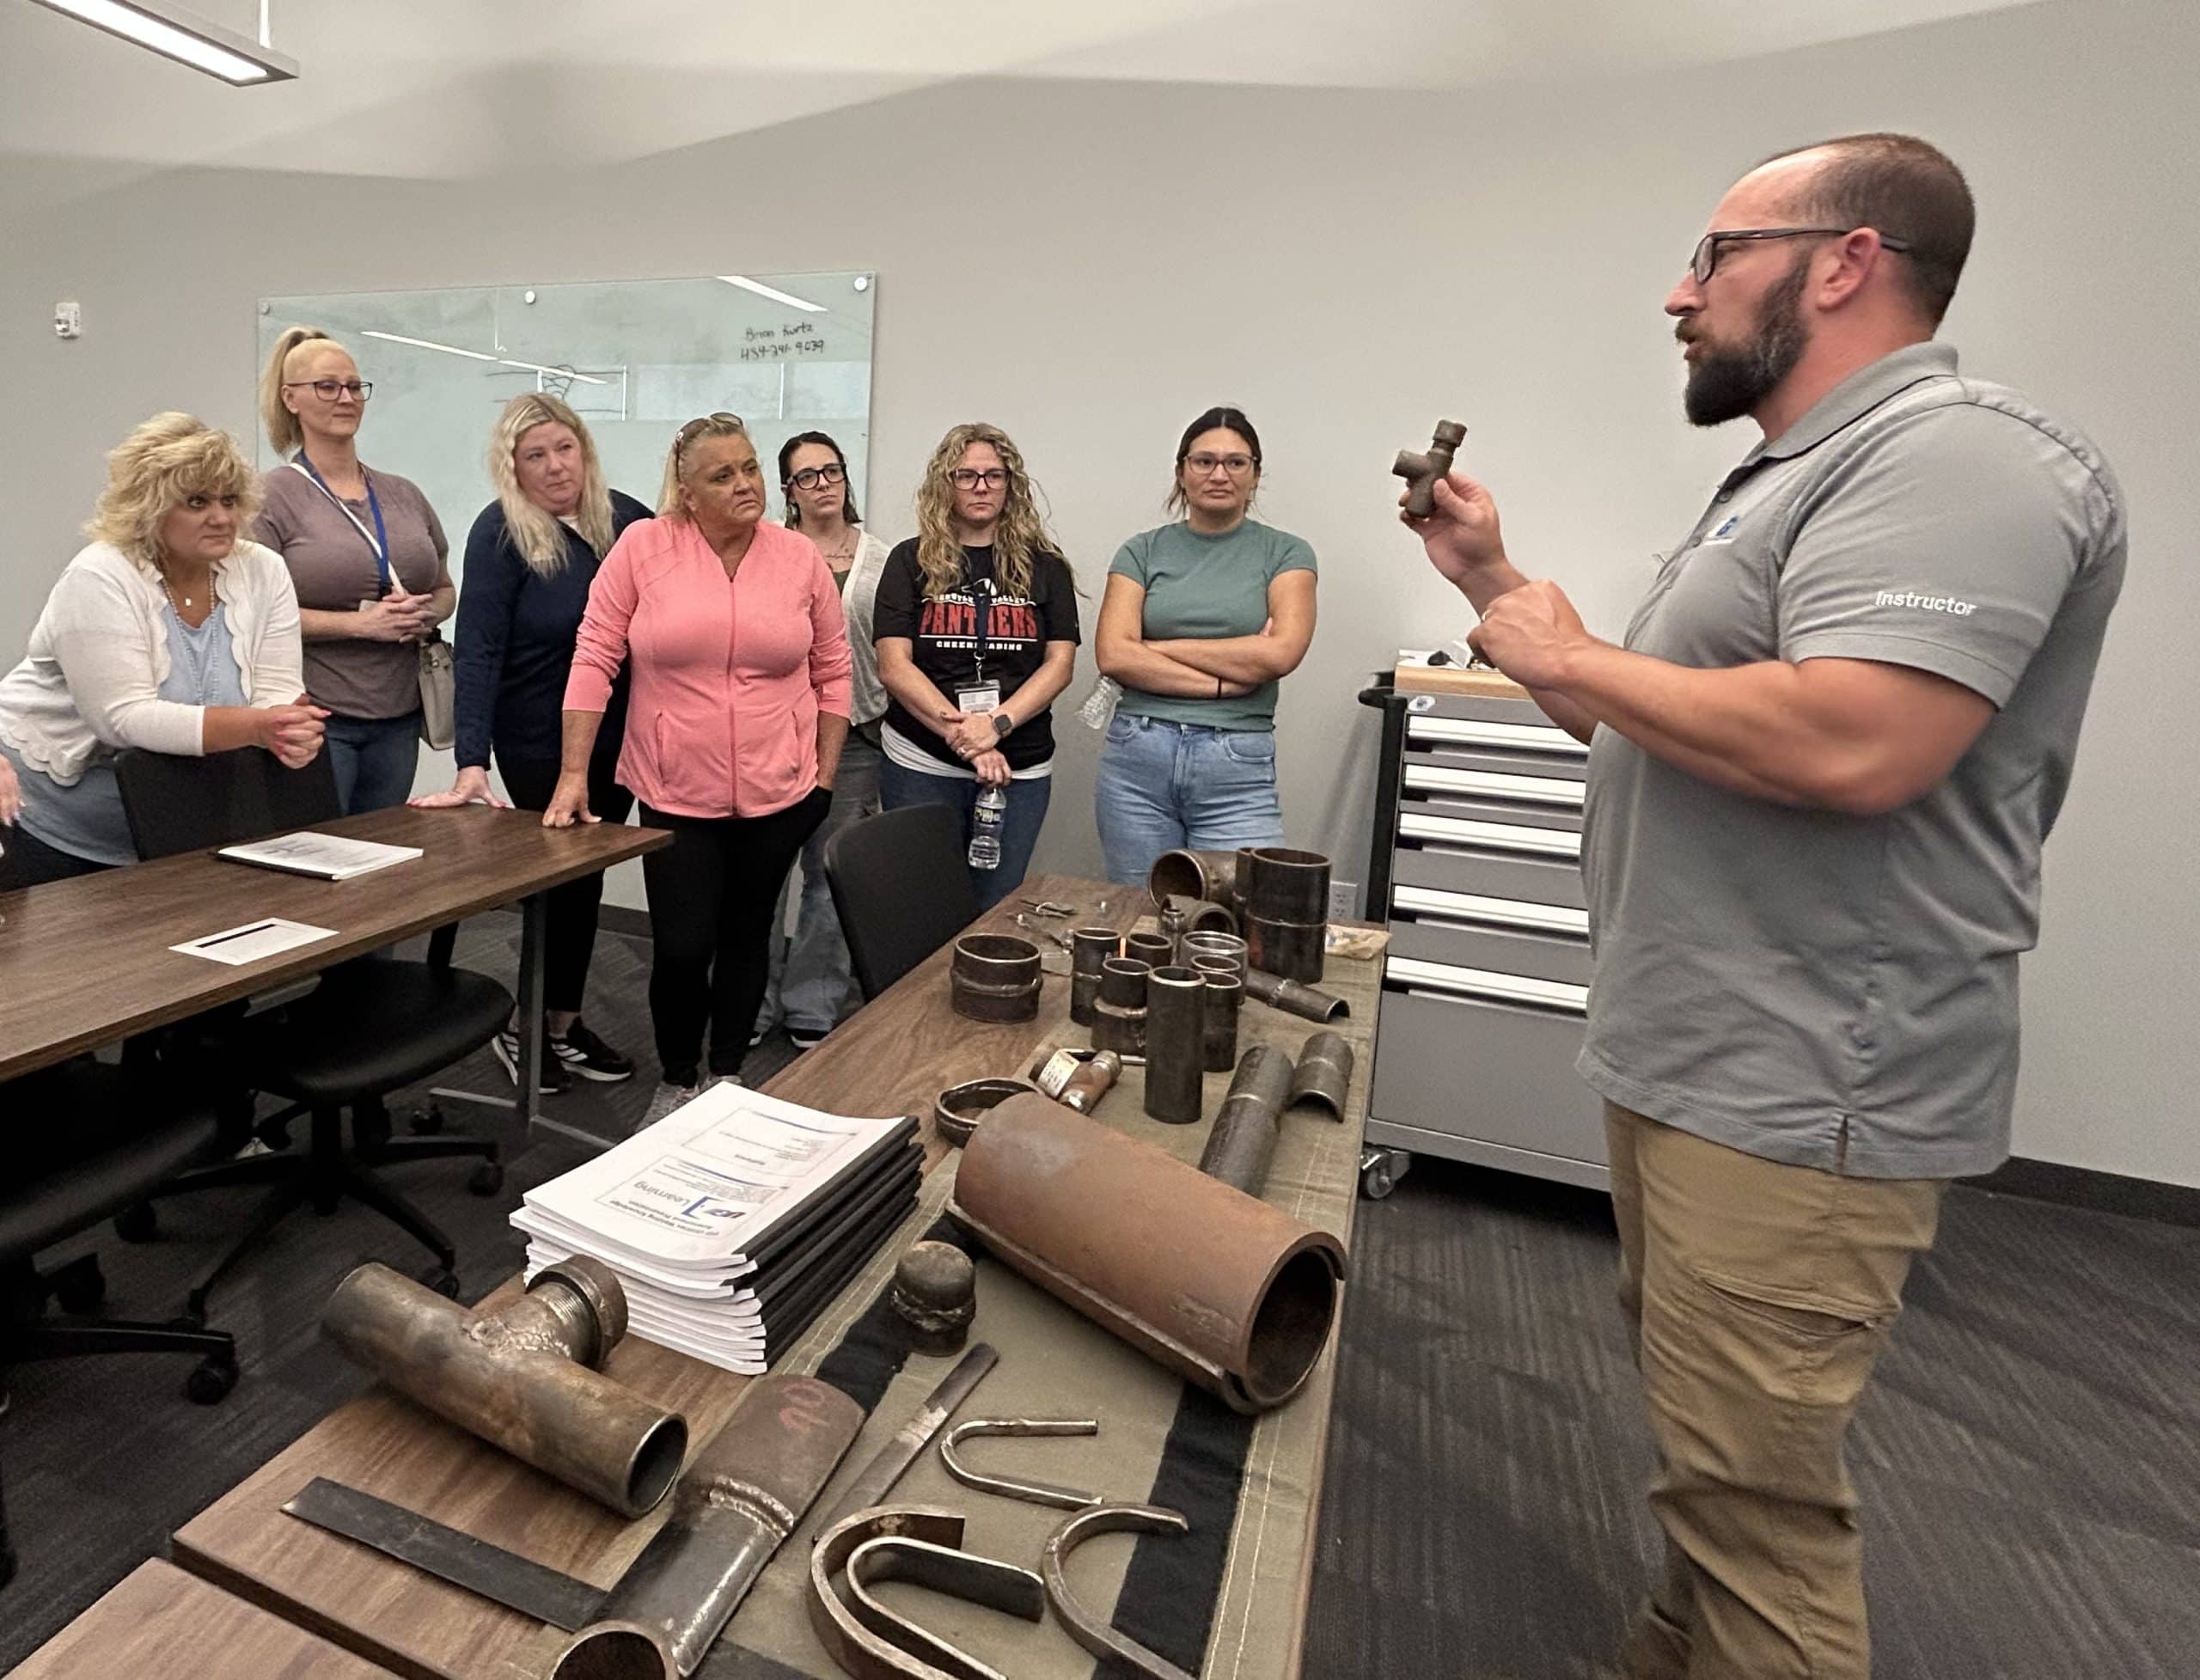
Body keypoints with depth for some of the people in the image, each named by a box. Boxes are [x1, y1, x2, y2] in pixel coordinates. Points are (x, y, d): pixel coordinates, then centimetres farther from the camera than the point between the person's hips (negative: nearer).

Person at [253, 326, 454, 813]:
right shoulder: (273, 496, -3)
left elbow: (445, 589, 20)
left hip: (397, 717, 5)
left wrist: (424, 614, -2)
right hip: (314, 715, -5)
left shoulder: (404, 494, 13)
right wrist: (361, 622, -17)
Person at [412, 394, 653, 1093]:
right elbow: (478, 648, -19)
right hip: (540, 742, -5)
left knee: (581, 877, 15)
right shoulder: (500, 532, -12)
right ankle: (527, 1027, 23)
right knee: (572, 878, 2)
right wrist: (472, 762, -26)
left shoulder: (627, 518, 1)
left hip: (617, 739, 5)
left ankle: (562, 1021, 31)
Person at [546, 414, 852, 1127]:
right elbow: (594, 659, -4)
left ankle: (727, 1075, 33)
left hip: (778, 793, 2)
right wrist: (573, 773, -6)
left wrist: (826, 774, 5)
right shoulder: (643, 546, -5)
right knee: (681, 949, -1)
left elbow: (831, 673, 6)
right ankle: (676, 1081, 26)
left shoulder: (801, 558, 0)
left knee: (745, 936, 14)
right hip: (675, 793, -1)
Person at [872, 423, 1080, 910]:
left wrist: (996, 724, -16)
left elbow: (1060, 663, 0)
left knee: (994, 913, 8)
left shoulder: (1044, 567, 7)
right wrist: (963, 735, -17)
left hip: (1021, 771, 1)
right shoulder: (911, 561, 3)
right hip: (921, 765, -1)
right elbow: (893, 667, -6)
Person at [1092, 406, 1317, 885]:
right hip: (1136, 758, 2)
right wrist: (1225, 680, -10)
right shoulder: (1143, 552, 8)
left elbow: (1280, 653, -10)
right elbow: (1113, 655, -5)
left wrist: (1156, 648, -5)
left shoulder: (1286, 553, 6)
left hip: (1238, 769, -1)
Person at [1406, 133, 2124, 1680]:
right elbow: (1648, 724, 21)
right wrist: (1494, 583, 14)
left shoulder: (1956, 456, -14)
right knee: (1700, 1436, 23)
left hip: (1795, 1096, -10)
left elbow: (1846, 748, -30)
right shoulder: (1791, 478, 19)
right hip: (1688, 1061, 11)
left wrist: (1569, 658, -16)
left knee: (1754, 1492, 1)